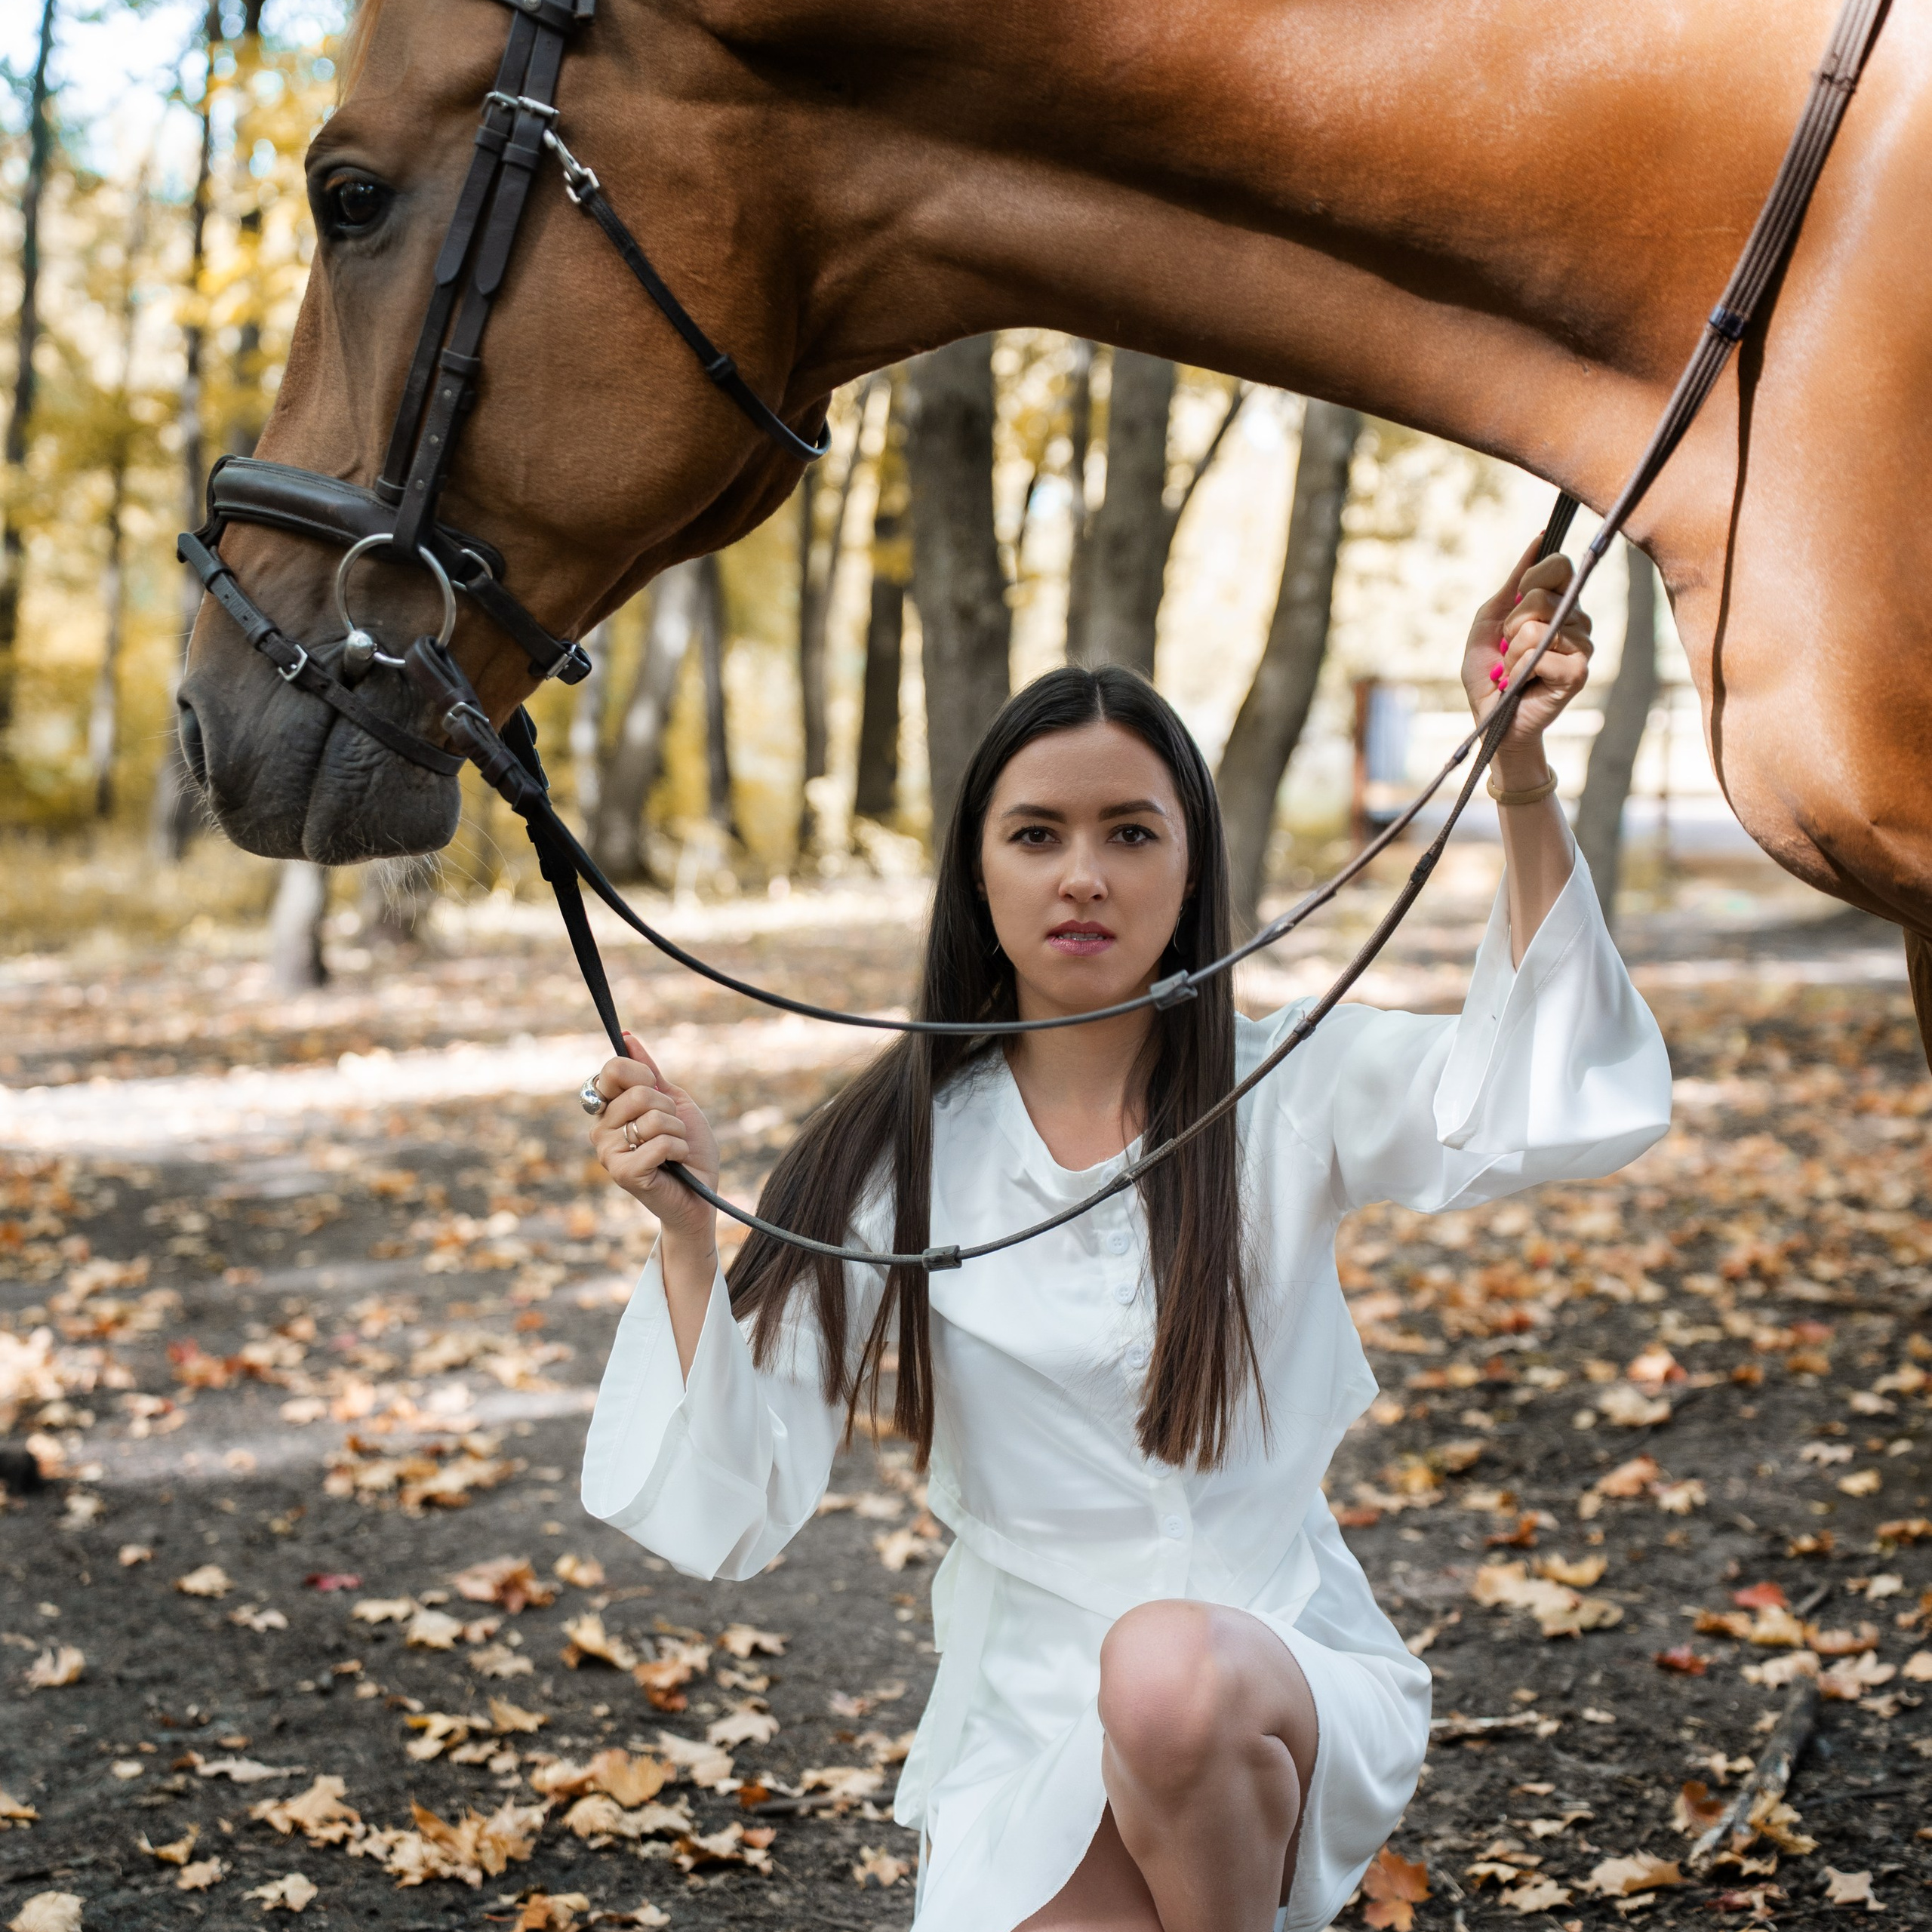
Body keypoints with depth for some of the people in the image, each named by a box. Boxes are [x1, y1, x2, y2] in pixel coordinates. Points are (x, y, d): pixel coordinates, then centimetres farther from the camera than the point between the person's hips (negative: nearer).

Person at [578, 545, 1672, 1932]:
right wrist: (687, 1234, -21)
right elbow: (730, 1514, -7)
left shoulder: (1289, 1092, -4)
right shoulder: (897, 1156, -3)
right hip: (1028, 1713, 1)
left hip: (1289, 1675, -1)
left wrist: (1522, 779, -34)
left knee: (1169, 1668, -34)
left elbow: (1553, 1110, -25)